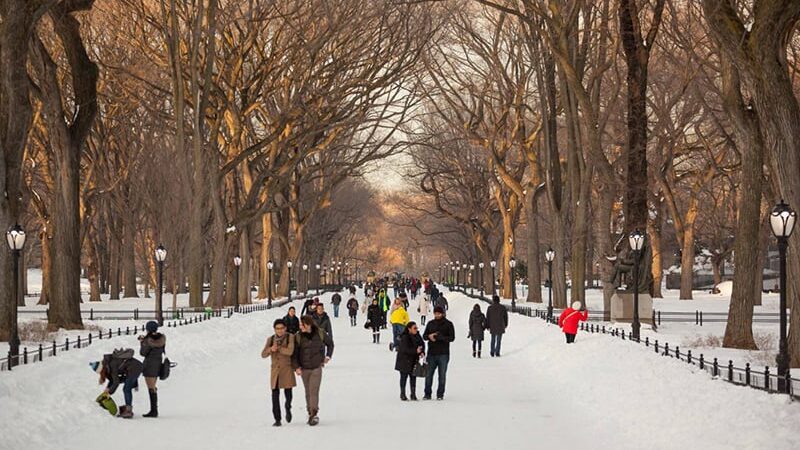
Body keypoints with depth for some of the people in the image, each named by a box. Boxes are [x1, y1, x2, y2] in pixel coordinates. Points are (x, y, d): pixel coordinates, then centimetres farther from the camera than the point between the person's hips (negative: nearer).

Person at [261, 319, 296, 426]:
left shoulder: (290, 337, -3)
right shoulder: (270, 339, 7)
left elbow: (290, 351, -18)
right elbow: (263, 354, 1)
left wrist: (277, 348, -13)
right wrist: (271, 349, -18)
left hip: (287, 369, -2)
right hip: (275, 370, 2)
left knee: (288, 393, -3)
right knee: (275, 395, -3)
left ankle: (288, 408, 29)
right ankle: (277, 420, 2)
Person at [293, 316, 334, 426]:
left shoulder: (320, 333, -6)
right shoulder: (298, 336, -5)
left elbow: (330, 343, 13)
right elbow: (295, 353, -3)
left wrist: (328, 356, 7)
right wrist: (296, 367, -12)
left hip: (317, 367, -2)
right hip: (304, 368, 2)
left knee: (314, 391, -13)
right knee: (308, 392, 8)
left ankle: (314, 414, -14)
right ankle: (310, 413, 18)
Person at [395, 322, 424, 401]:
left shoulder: (417, 336, 1)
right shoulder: (404, 337, -20)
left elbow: (422, 344, 6)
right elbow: (405, 349, -28)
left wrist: (422, 352, -14)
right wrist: (416, 351, -37)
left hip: (414, 360, 6)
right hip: (404, 360, -6)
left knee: (413, 377, 8)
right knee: (404, 377, 5)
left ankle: (413, 394, 16)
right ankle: (402, 395, 14)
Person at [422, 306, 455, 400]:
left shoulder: (448, 324, 0)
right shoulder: (430, 324, 10)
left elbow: (452, 337, -6)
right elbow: (424, 335, 13)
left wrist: (440, 337, -19)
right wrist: (429, 336, -11)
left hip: (443, 354, -3)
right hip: (431, 353, 3)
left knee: (442, 375, 3)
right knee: (428, 374, 4)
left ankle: (440, 394, 10)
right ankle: (427, 394, 12)